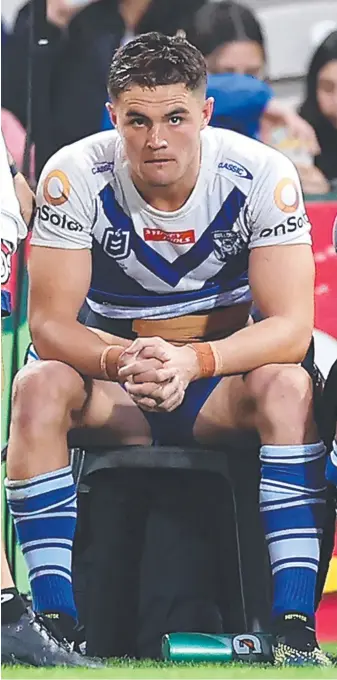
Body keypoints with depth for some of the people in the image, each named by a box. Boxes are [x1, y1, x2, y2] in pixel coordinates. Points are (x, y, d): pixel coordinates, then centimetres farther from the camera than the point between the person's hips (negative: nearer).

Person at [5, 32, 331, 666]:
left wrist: (191, 361, -40)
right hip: (113, 386, 1)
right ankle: (54, 618, -29)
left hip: (221, 383, 0)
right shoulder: (75, 176, -17)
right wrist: (123, 360, -41)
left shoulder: (261, 175, -18)